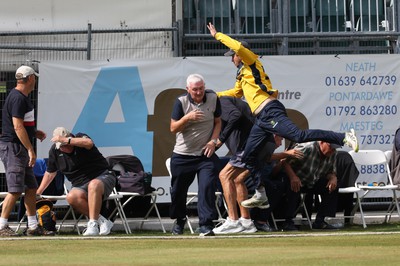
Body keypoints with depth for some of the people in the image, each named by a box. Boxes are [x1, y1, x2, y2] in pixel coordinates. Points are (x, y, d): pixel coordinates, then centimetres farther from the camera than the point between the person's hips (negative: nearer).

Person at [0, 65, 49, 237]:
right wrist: (30, 150, -21)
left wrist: (34, 133, 19)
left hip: (20, 150, 11)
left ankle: (33, 226, 16)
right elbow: (18, 127, -22)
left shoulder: (20, 97, 16)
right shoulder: (18, 98, -16)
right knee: (16, 190, -11)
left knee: (31, 187, 12)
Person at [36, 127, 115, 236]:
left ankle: (93, 224, -40)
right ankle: (101, 221, -22)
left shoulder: (80, 138, -10)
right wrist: (38, 193, 18)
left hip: (103, 175, -4)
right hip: (81, 186, 5)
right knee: (71, 197, -30)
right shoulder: (54, 151, 4)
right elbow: (50, 173, 18)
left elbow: (89, 143, -36)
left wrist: (66, 140, -36)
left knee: (94, 185, -41)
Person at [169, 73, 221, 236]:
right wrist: (187, 117, -25)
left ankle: (206, 225, -13)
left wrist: (213, 141, -6)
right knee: (178, 191, 9)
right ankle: (179, 221, 33)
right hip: (182, 154, 0)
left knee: (207, 188, -15)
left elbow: (217, 122, 10)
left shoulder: (213, 98, -2)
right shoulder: (181, 102, -8)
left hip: (206, 154, 0)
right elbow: (173, 128, -8)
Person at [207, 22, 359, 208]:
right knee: (249, 155, 9)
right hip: (261, 119, 10)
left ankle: (344, 138, -29)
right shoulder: (242, 74, 29)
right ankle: (261, 195, 12)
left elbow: (239, 47, -17)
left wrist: (217, 35, -7)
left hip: (270, 112, -10)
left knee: (298, 135, -25)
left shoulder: (252, 64, 3)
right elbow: (236, 93, 48)